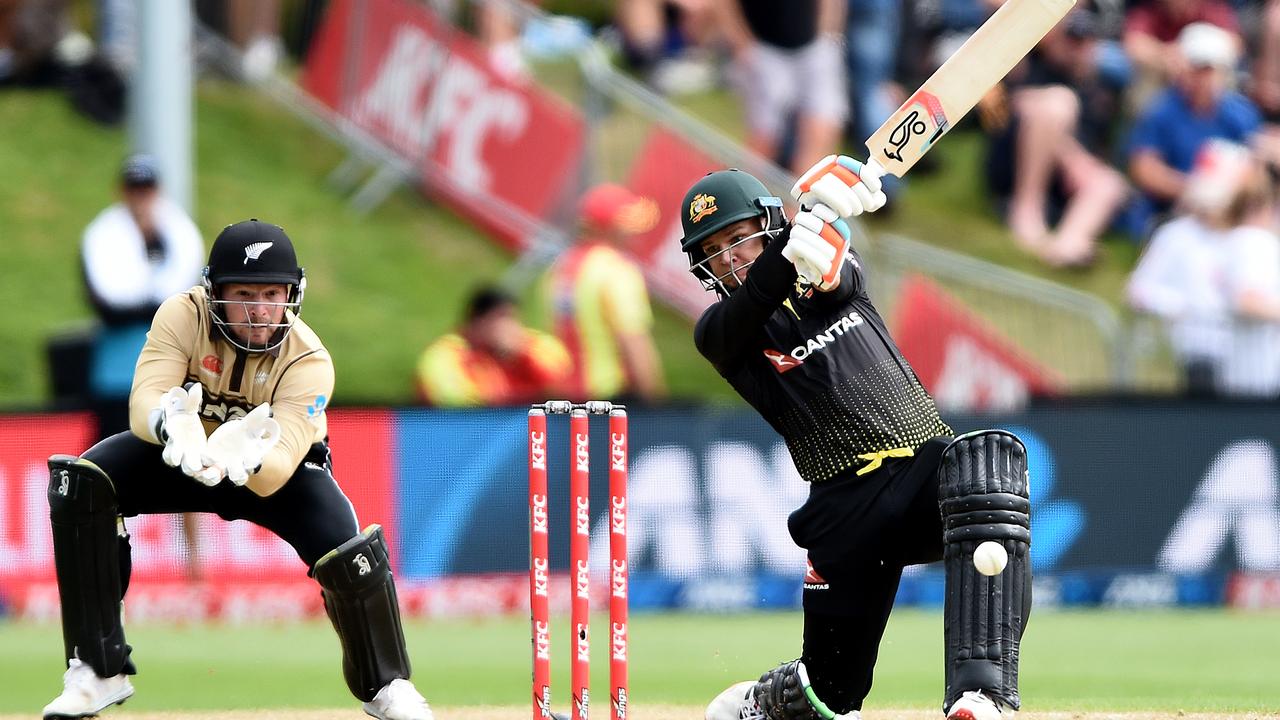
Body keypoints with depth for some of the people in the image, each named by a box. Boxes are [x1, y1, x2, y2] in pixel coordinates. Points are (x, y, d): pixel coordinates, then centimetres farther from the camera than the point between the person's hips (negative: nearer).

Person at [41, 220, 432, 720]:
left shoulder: (308, 361, -30)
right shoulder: (183, 315, -26)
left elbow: (275, 474, -40)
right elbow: (144, 402, -38)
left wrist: (245, 458, -64)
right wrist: (174, 426, -62)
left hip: (277, 470, -2)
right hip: (184, 454, 2)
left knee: (346, 551, -27)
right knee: (81, 486, -24)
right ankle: (99, 673, -16)